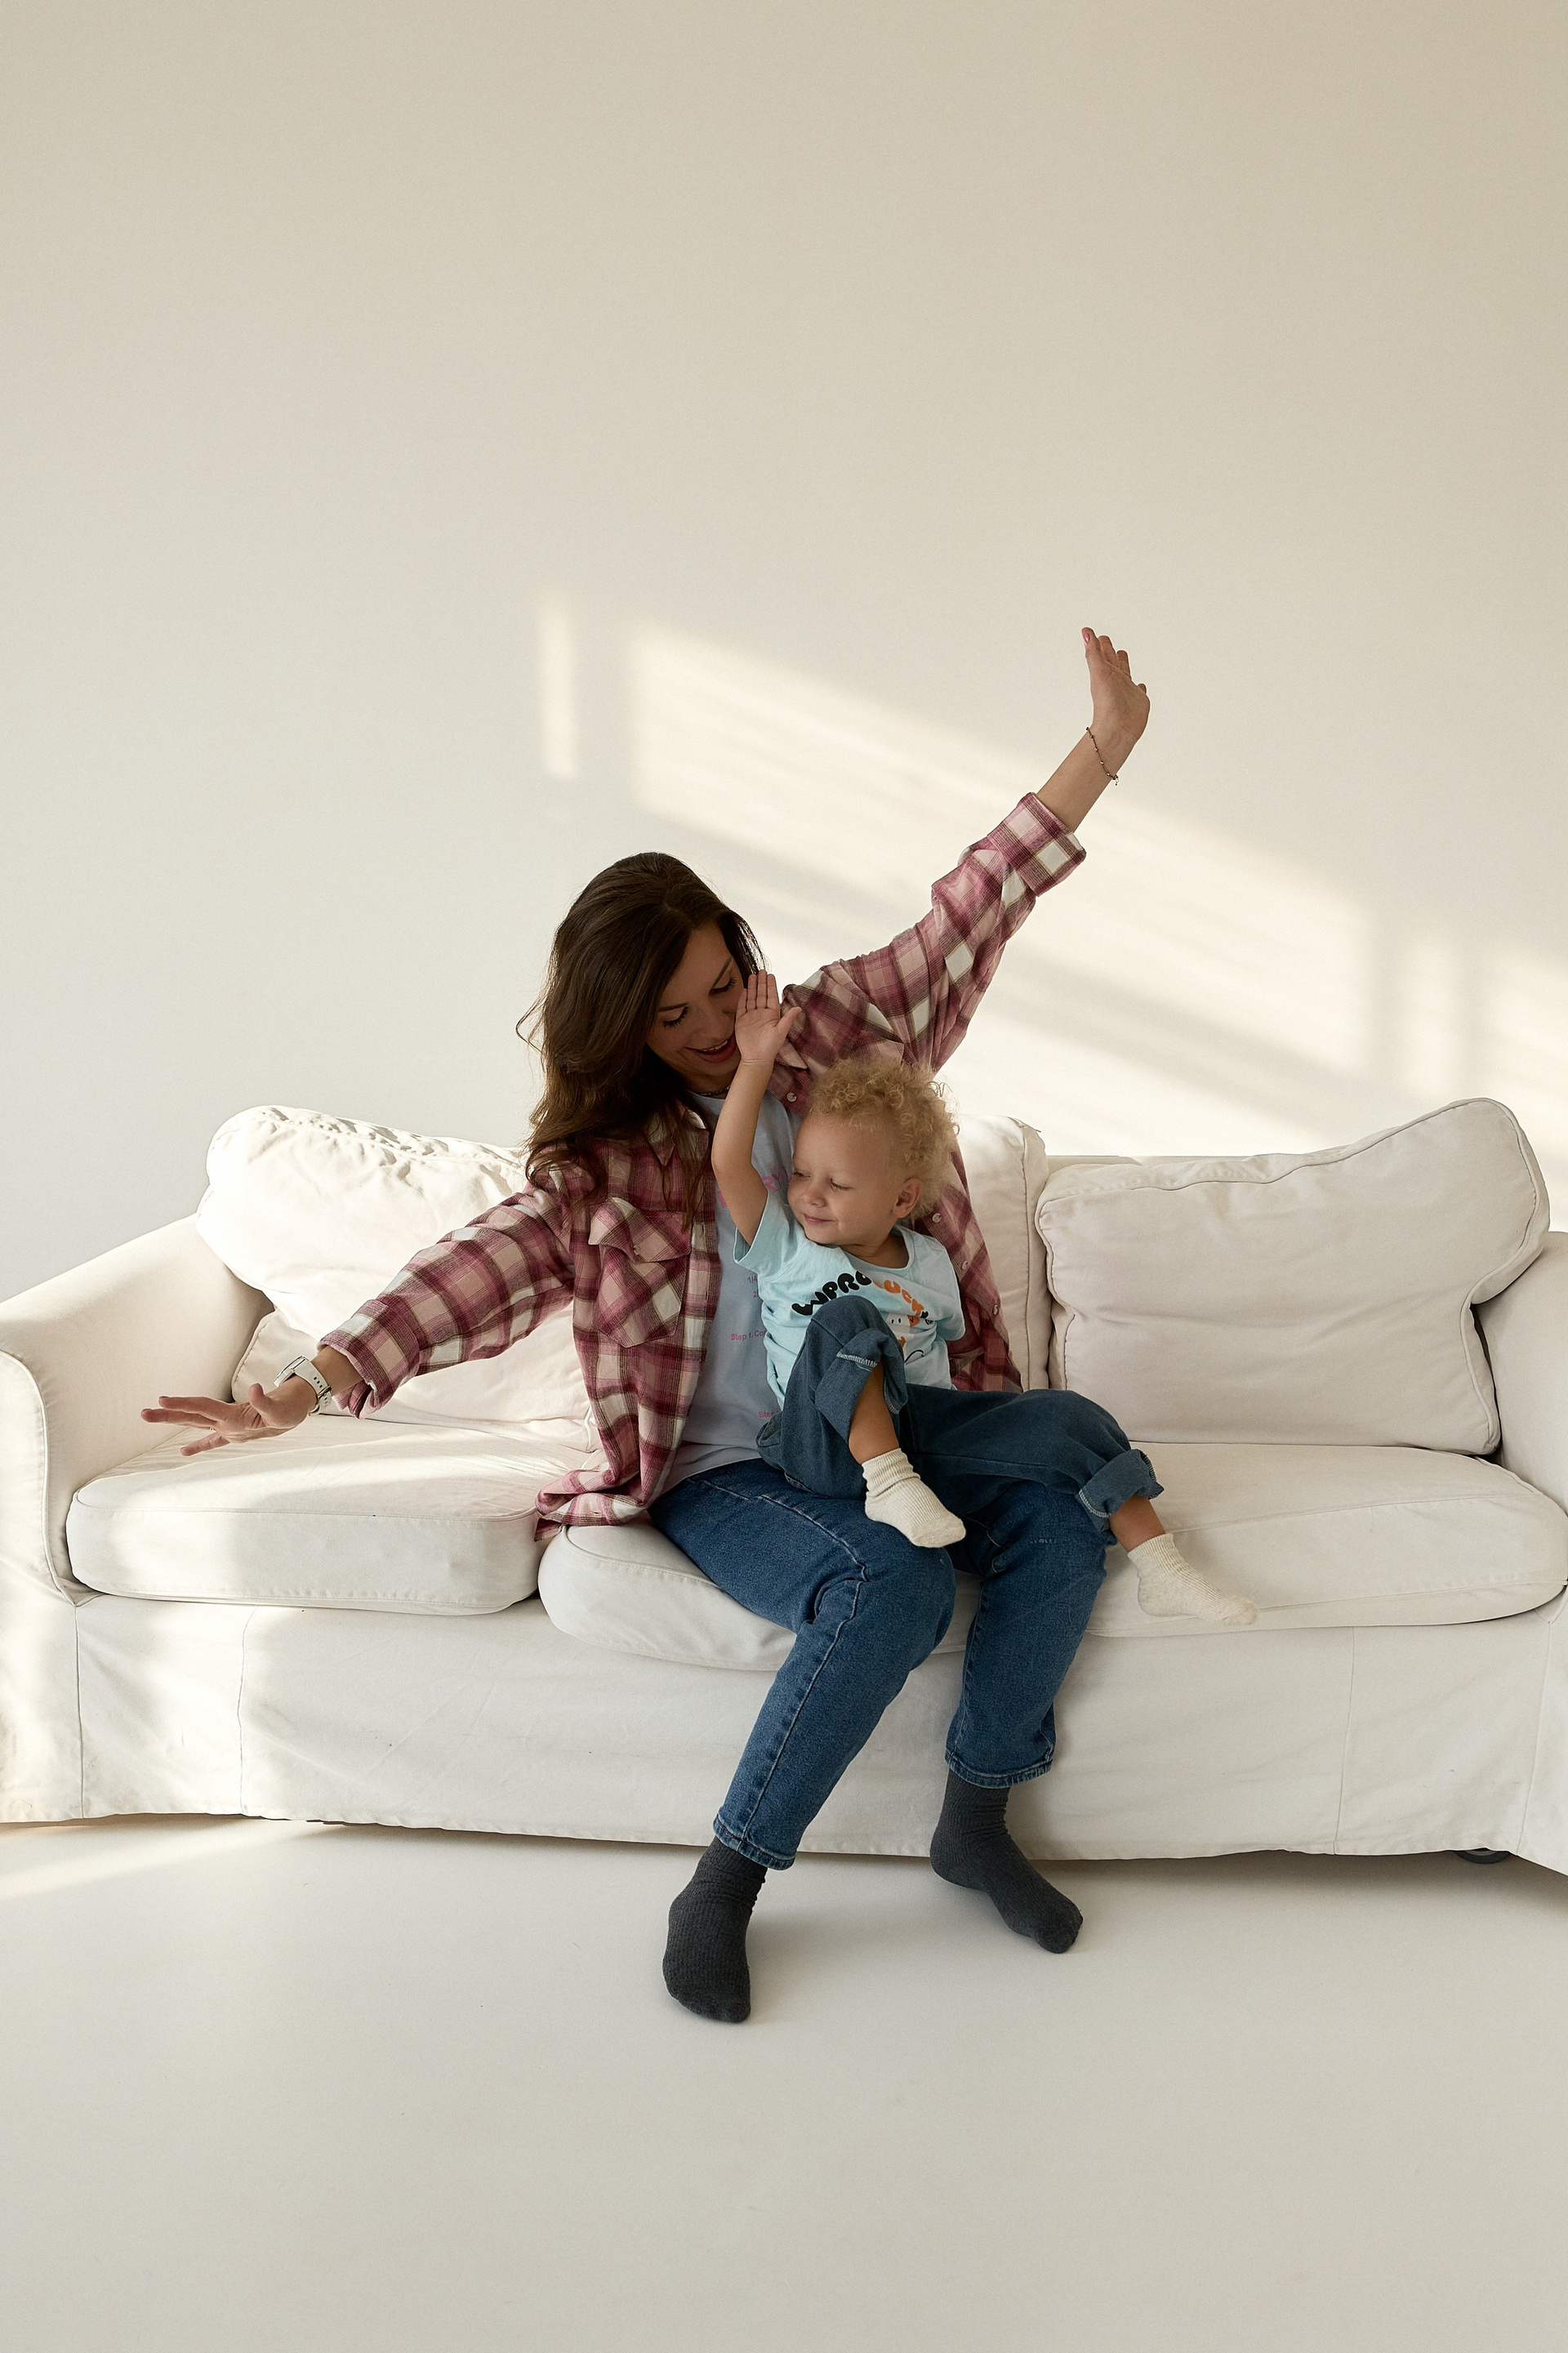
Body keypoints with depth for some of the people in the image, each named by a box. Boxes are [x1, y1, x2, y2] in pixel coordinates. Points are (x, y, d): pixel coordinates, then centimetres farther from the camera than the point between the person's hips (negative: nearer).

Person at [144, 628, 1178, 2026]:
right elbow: (479, 1273, -16)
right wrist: (310, 1385, -31)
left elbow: (973, 911, 2)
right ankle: (726, 1886, -17)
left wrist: (1102, 748, -4)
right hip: (728, 1469, -4)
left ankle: (975, 1817, -4)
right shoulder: (602, 1168, -2)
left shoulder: (840, 1032, 5)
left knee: (1060, 1518, -23)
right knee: (896, 1584, -32)